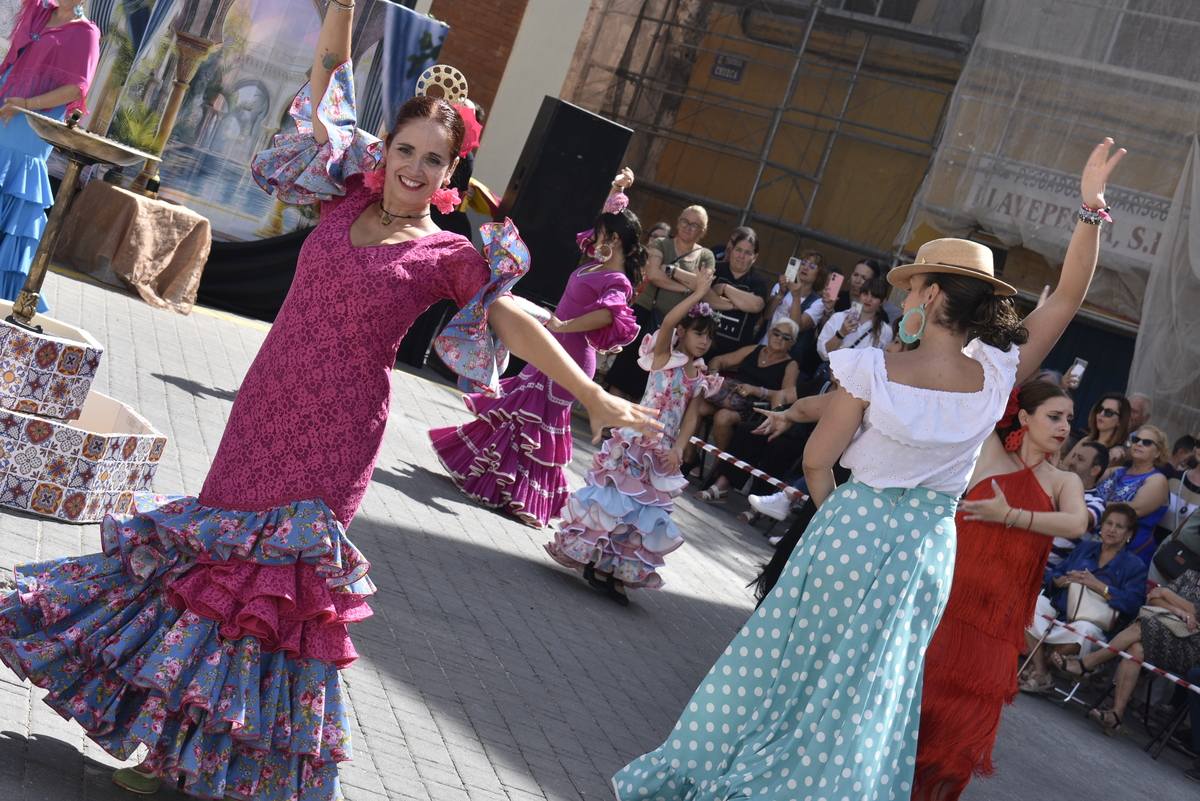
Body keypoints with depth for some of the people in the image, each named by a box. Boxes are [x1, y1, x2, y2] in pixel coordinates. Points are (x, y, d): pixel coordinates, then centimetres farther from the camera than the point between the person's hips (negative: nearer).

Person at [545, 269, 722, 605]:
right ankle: (594, 561, 5)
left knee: (646, 508, 7)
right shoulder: (663, 356, -3)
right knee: (617, 496, -8)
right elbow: (668, 321, -21)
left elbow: (691, 415, 5)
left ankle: (614, 570, 15)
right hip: (635, 441, -6)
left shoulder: (700, 378, 11)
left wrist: (677, 449, -10)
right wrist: (698, 292, -19)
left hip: (662, 451, 6)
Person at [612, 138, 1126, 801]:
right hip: (926, 547, 3)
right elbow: (1067, 297, -3)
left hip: (853, 526, -2)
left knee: (791, 657, 13)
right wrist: (1091, 209, -5)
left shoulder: (873, 371, -19)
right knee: (863, 689, 16)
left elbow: (816, 462, -10)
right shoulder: (996, 378, -11)